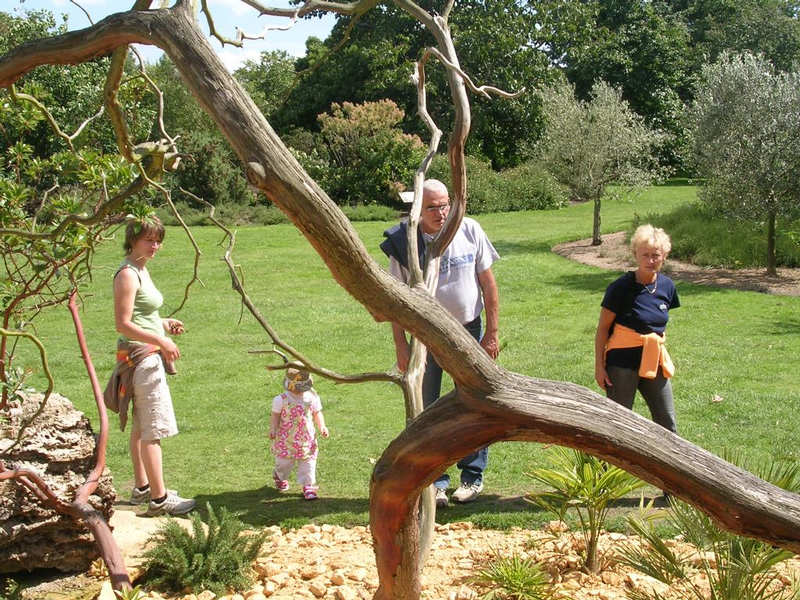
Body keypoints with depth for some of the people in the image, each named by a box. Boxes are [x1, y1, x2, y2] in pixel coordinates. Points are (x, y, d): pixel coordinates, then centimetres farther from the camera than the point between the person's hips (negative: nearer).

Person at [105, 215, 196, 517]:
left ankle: (142, 488, 28)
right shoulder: (127, 274, -16)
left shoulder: (141, 269, 14)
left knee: (141, 425, 17)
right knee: (154, 428, -8)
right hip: (139, 356, -10)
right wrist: (160, 340, -23)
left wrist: (164, 324, 9)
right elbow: (123, 324, -21)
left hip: (148, 356, 10)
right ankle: (159, 498, -5)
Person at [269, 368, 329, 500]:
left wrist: (322, 426, -7)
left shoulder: (312, 397, -4)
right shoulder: (281, 399, -11)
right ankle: (280, 477, 45)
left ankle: (308, 486, 18)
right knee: (284, 462, 15)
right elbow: (275, 416, -5)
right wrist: (273, 429, -19)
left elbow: (317, 414, 6)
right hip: (286, 440, -2)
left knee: (308, 464, 5)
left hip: (307, 439, 2)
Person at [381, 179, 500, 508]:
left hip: (468, 330, 1)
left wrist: (491, 332, -1)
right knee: (426, 411, 4)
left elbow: (488, 282, 1)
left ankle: (473, 476, 21)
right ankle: (435, 482, 15)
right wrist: (401, 346, -6)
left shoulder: (470, 230, -5)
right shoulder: (404, 242, -8)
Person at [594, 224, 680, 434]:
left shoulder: (666, 286, 3)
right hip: (622, 362, -5)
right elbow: (602, 328, -9)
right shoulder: (621, 287, -13)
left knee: (668, 423, 10)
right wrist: (599, 366, -11)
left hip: (654, 361, 5)